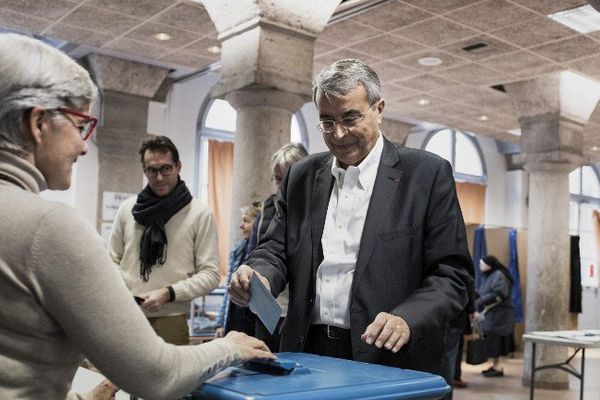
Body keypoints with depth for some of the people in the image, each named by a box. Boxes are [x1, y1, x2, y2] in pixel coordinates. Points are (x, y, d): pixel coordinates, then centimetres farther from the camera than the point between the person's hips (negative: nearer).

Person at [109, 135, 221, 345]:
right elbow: (113, 260, 17)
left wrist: (168, 294, -15)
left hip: (170, 320, -3)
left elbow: (210, 274, -4)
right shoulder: (127, 208, 9)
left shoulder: (200, 213, -2)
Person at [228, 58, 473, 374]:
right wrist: (259, 277, -11)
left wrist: (407, 319, -23)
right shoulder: (301, 176, 8)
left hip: (390, 362, -4)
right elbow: (276, 249, 11)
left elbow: (452, 275, -7)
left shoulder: (428, 174, -5)